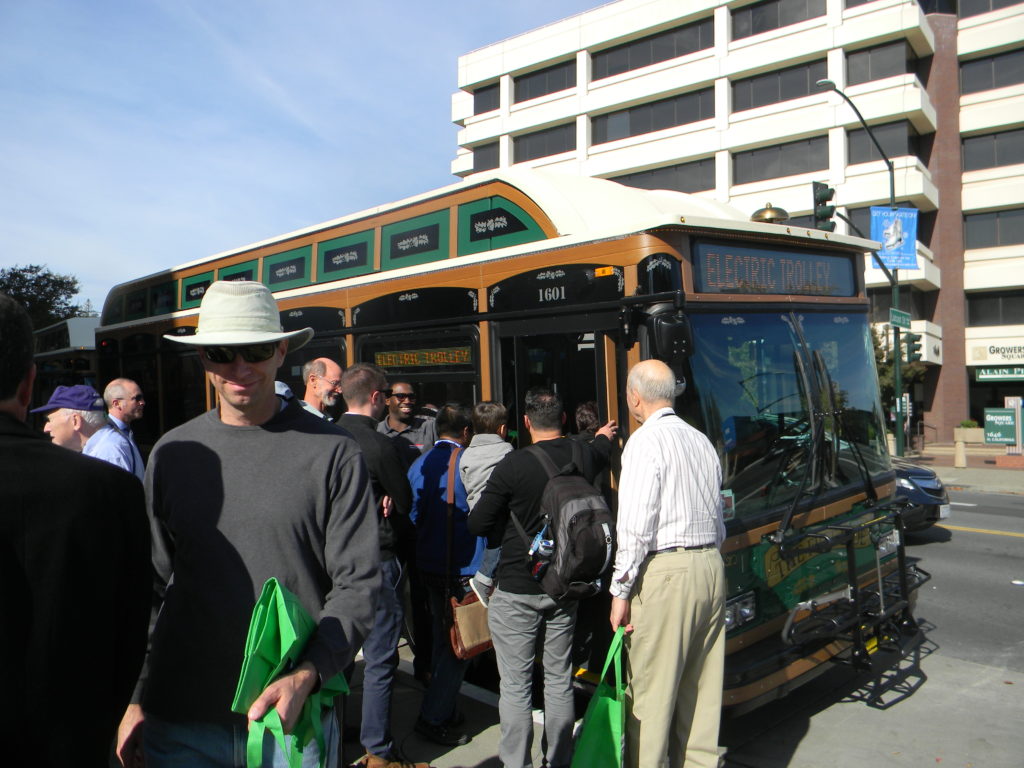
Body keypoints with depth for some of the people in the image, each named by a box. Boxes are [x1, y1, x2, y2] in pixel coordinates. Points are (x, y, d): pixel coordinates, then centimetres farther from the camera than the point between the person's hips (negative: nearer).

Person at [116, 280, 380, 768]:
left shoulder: (333, 451, -9)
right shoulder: (172, 453, 3)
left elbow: (357, 583, -9)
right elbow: (153, 585, 8)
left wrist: (305, 677, -20)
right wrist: (136, 699, 6)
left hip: (292, 716, -2)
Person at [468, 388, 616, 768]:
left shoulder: (514, 464, -18)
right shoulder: (584, 456, -2)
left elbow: (477, 525, -12)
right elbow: (600, 452, 25)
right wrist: (604, 436, 48)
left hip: (516, 590, -5)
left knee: (515, 686, 4)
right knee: (559, 680, 16)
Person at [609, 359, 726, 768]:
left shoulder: (646, 441, -10)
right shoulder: (701, 441, 13)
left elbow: (635, 525, -15)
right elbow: (718, 517, 15)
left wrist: (621, 591, -11)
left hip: (665, 571, -8)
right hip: (710, 566, 8)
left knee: (650, 692, 1)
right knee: (702, 688, 15)